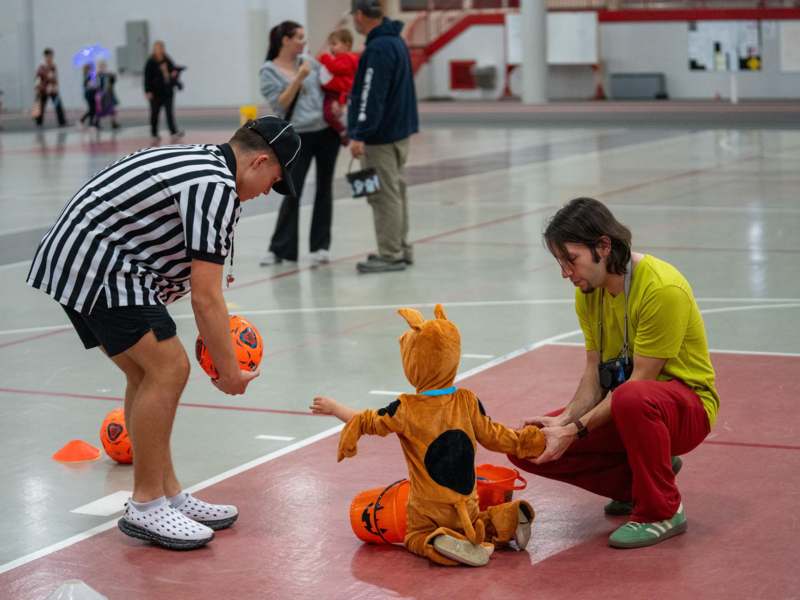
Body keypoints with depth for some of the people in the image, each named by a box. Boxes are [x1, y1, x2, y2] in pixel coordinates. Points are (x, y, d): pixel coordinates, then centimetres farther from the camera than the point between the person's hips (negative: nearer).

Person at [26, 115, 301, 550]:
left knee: (147, 374, 14)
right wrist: (229, 371, -5)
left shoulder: (197, 161, 16)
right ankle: (145, 508, -3)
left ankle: (167, 495, 20)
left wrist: (215, 342, 21)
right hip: (97, 268, -11)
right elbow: (206, 298, -15)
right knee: (167, 368, -11)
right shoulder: (216, 187, -16)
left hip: (73, 262, 11)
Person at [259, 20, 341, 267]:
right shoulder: (269, 71, -3)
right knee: (292, 192, -6)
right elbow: (279, 104, -12)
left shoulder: (310, 62, 8)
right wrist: (298, 78, -19)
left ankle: (320, 246, 14)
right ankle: (280, 248, 3)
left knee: (324, 189, 6)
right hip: (298, 136, -4)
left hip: (327, 131, 4)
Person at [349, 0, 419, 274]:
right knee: (395, 191, 16)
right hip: (399, 129, 10)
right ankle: (400, 249, 22)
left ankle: (391, 255, -2)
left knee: (385, 195, -6)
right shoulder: (396, 41, 13)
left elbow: (372, 96, -24)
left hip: (381, 135, -10)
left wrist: (360, 135, -25)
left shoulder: (378, 48, -18)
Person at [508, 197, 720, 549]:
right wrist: (566, 420, -19)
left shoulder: (662, 288, -25)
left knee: (632, 399, -43)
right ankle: (638, 481, 7)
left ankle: (662, 511, -18)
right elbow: (594, 374, 0)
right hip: (619, 408, 7)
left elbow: (640, 380, -24)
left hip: (688, 404, -7)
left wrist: (577, 429, -26)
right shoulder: (588, 291, 0)